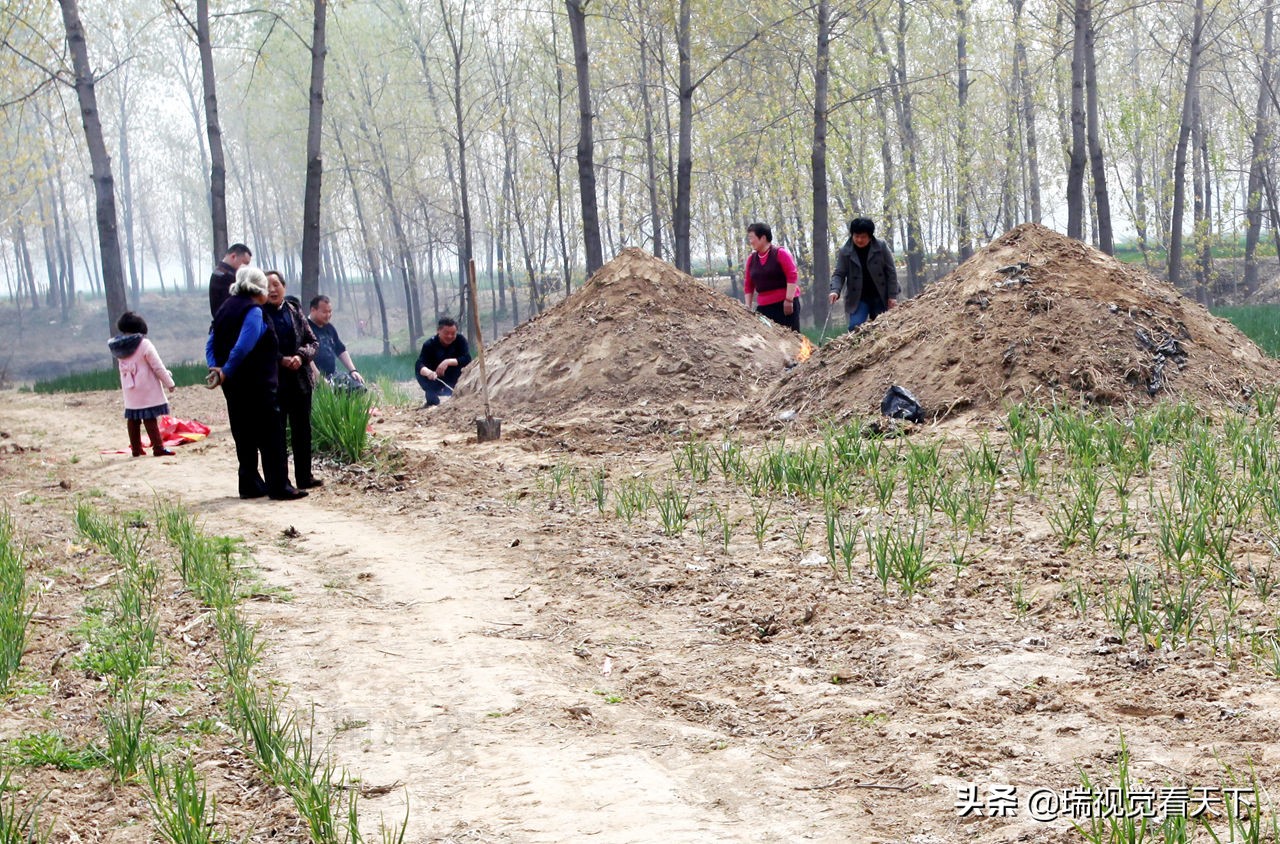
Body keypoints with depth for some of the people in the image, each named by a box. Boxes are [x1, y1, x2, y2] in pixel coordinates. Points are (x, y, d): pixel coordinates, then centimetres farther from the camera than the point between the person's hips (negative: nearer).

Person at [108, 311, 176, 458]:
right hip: (147, 390, -6)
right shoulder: (144, 344, -16)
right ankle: (158, 448, -6)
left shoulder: (118, 347, 1)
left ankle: (136, 449, 17)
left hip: (129, 391, 6)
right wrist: (169, 383, -1)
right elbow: (158, 367, -13)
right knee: (150, 418, -5)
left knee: (133, 419, 12)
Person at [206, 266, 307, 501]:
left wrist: (215, 368, -2)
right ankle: (278, 486, -4)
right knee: (271, 435, -4)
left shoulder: (225, 309, 14)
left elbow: (211, 344, 11)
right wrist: (226, 372, -15)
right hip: (257, 384, -8)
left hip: (233, 385, 8)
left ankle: (249, 484, 15)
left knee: (244, 435, 13)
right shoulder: (253, 311, -13)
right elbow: (243, 347, -23)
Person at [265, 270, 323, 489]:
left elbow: (313, 341, 9)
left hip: (300, 379, 4)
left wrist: (301, 356, -9)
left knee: (302, 429, 10)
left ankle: (305, 477, 19)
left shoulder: (294, 311, 8)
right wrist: (281, 360, -18)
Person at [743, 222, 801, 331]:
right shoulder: (751, 259, 11)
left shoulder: (780, 253, -4)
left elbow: (792, 276, -10)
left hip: (785, 303, -5)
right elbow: (748, 285, 15)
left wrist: (789, 300, -17)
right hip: (763, 306, 5)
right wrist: (748, 306, 7)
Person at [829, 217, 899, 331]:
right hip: (858, 299, 0)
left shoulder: (881, 247, -6)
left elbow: (891, 272, -3)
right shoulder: (845, 251, -4)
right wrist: (835, 290, -23)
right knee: (855, 328, -16)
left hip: (880, 297, 0)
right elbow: (839, 274, -3)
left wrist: (892, 296, -6)